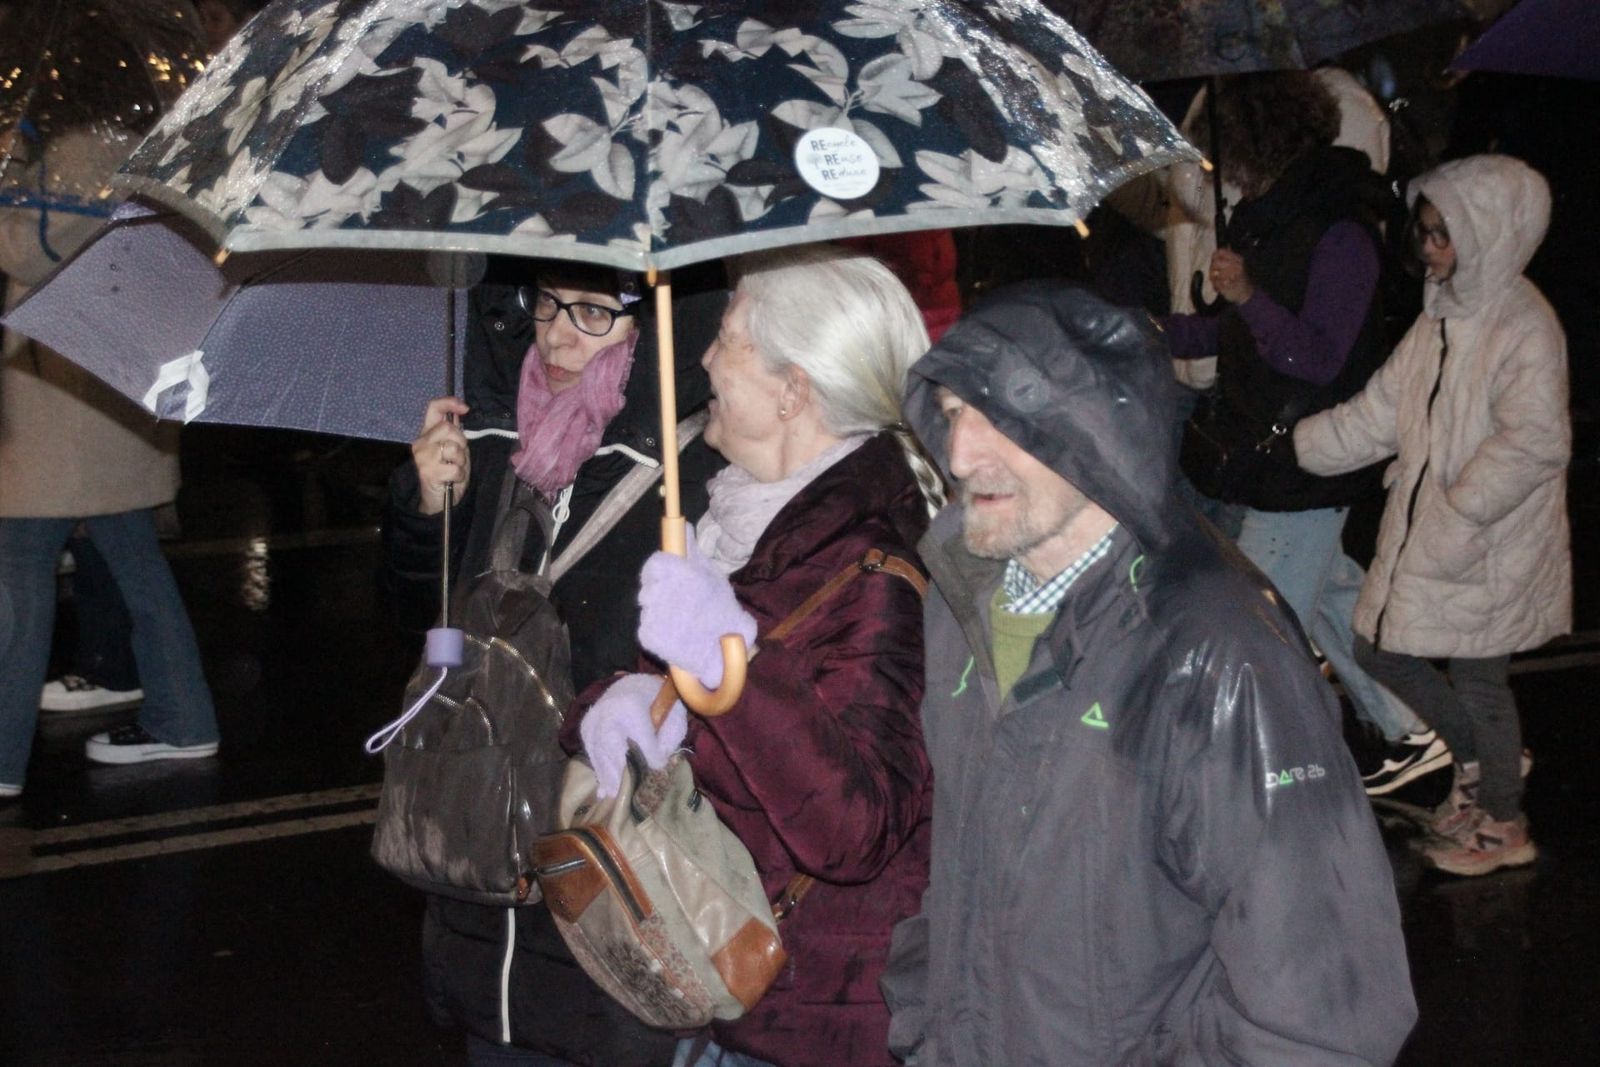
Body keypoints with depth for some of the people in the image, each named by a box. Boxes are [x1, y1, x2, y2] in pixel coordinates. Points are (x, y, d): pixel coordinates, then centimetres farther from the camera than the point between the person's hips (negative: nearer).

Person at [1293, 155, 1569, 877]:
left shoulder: (1523, 329, -19)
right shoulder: (1442, 315, 7)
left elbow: (1535, 443, -27)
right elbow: (1380, 413, 11)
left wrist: (1459, 519, -25)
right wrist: (1289, 445, 6)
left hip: (1489, 549, -8)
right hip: (1425, 535, 8)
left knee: (1477, 680, 6)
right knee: (1380, 651, 14)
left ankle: (1502, 824, 27)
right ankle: (1478, 760, 36)